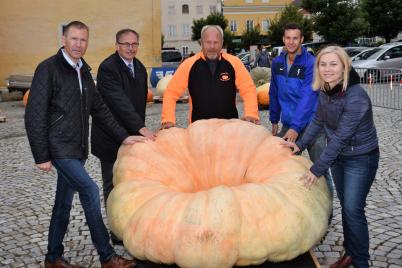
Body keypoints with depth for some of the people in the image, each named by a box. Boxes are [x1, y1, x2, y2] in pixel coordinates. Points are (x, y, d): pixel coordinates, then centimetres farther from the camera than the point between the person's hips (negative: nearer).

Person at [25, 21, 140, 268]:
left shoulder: (84, 71, 12)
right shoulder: (48, 69, -11)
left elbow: (99, 109, 14)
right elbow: (35, 116, -13)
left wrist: (123, 136, 7)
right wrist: (41, 156, -14)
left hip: (77, 149, 7)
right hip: (59, 149, -7)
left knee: (65, 202, 13)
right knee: (90, 191, -14)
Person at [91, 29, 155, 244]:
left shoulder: (140, 68, 9)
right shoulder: (108, 68, -17)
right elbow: (120, 102, -28)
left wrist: (139, 128, 14)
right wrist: (142, 128, -35)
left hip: (132, 135, 7)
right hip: (111, 137, -7)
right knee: (114, 186, 3)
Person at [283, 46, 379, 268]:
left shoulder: (355, 97, -28)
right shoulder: (325, 91, -4)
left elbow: (341, 138, -28)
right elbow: (318, 121, 10)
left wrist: (317, 169, -26)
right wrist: (301, 144, 1)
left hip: (361, 158, -7)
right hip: (338, 155, 7)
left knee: (353, 209, -6)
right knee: (345, 206, 16)